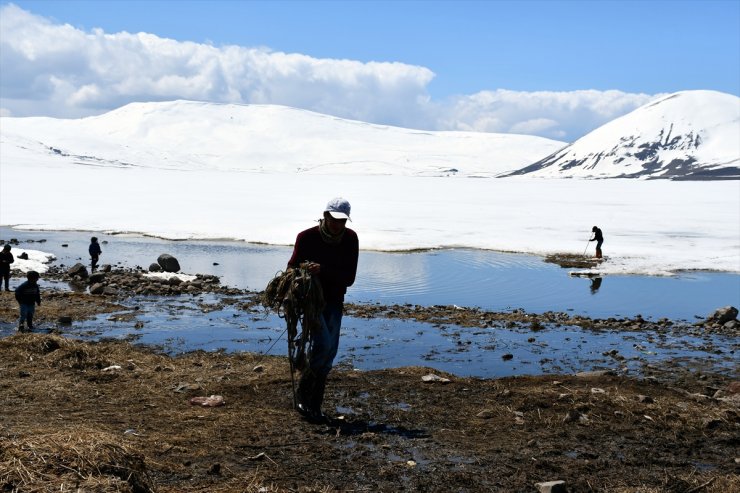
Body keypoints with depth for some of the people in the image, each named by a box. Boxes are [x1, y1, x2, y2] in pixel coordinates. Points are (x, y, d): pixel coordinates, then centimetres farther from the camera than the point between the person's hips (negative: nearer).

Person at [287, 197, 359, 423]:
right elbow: (293, 267, -3)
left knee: (329, 355, 2)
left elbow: (349, 278, -11)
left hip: (334, 302, 4)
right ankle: (303, 392, -1)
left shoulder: (350, 239, -5)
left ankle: (314, 406, 14)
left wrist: (323, 271, -28)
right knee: (323, 344, -22)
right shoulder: (307, 237, -12)